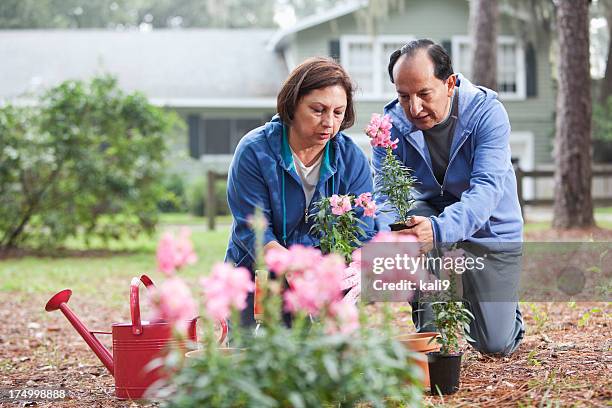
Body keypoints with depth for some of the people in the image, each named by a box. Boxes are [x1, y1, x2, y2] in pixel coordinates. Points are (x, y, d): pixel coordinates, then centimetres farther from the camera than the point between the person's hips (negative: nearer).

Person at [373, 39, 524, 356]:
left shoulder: (486, 112, -26)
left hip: (491, 231, -2)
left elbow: (487, 188, -38)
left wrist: (439, 229, -57)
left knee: (496, 346, -6)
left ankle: (505, 308, 32)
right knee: (400, 220, -34)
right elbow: (384, 192, -24)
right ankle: (427, 323, -12)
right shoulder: (393, 122, -18)